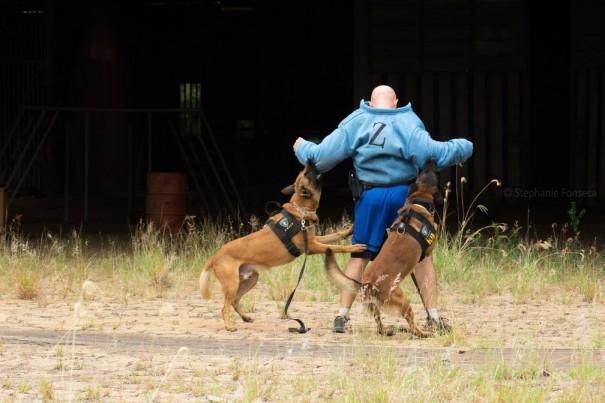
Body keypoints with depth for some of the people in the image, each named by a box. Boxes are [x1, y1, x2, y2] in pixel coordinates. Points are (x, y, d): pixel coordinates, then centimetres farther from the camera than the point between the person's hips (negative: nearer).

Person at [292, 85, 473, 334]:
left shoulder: (355, 122, 4)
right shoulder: (408, 122, -2)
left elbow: (323, 156, 5)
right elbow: (431, 153, -13)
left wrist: (302, 148, 25)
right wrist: (463, 148, 2)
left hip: (371, 196, 1)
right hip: (405, 193, -1)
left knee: (360, 255, 11)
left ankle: (342, 315, 6)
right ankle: (433, 316, 5)